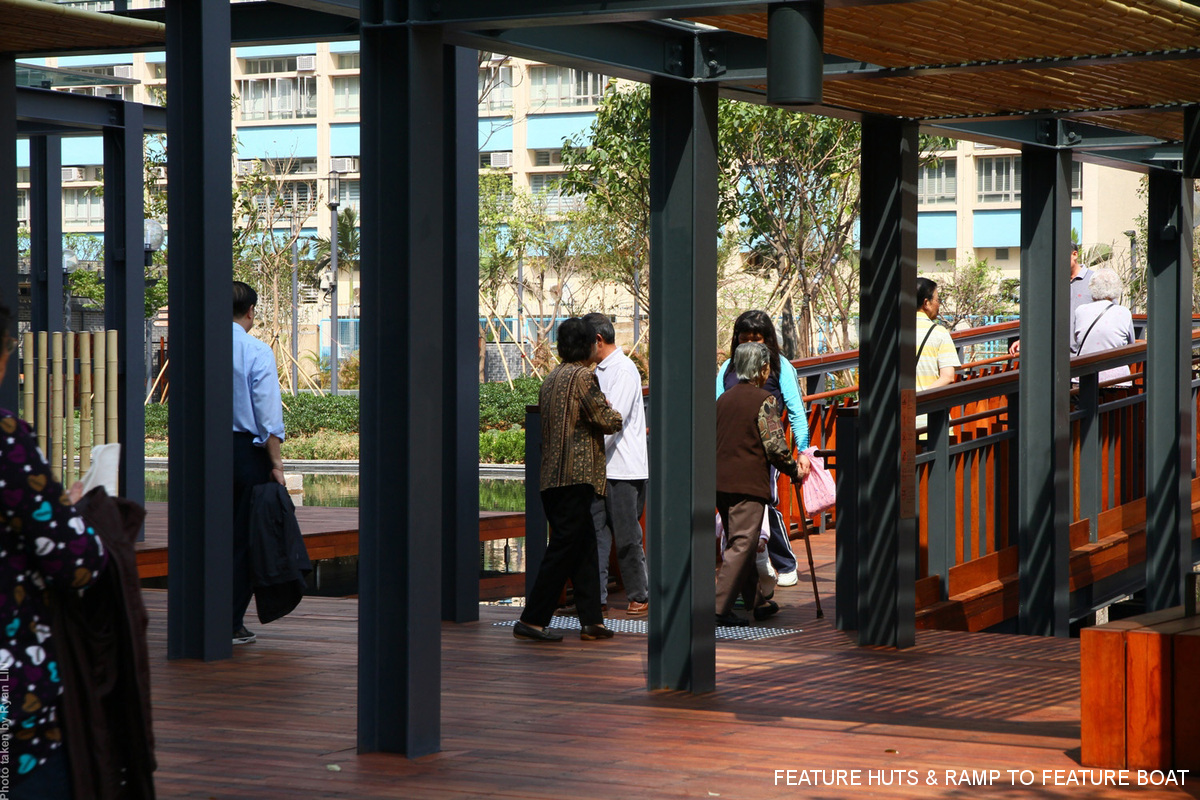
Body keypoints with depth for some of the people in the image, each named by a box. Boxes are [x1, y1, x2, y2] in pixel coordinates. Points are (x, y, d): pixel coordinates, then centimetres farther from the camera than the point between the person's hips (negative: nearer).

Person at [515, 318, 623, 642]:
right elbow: (607, 421, -13)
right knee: (564, 549, -6)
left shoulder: (550, 379, 17)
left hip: (552, 476, 9)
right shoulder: (582, 376, -10)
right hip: (576, 474, -9)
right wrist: (615, 414, 11)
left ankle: (592, 621, 10)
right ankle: (532, 620, -7)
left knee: (585, 546, 11)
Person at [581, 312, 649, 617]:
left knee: (626, 536, -1)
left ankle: (639, 597, 10)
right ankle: (596, 596, 7)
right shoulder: (600, 371, 16)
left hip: (623, 467, -8)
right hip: (600, 466, 8)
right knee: (595, 531, 4)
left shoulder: (624, 369, -11)